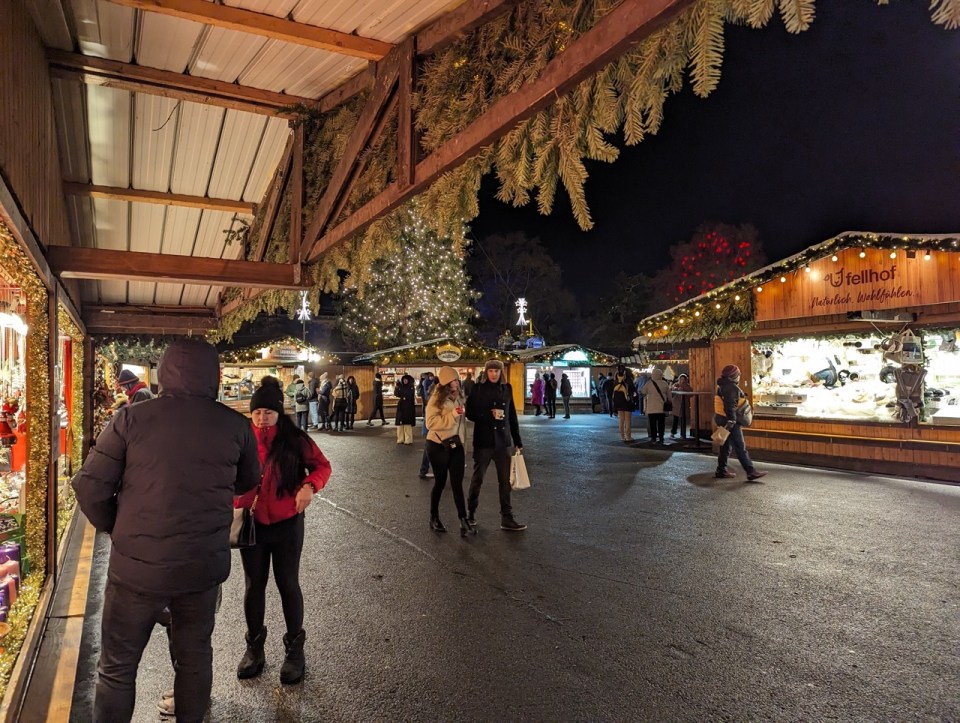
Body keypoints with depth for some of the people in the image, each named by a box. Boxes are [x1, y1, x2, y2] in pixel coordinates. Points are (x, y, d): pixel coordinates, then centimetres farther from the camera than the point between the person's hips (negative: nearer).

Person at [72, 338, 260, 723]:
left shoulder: (132, 418, -9)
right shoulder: (235, 425, -6)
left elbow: (89, 486, -7)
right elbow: (247, 482, 8)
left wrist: (115, 527, 10)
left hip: (137, 564, -1)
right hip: (203, 565, 2)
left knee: (118, 668, 17)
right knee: (195, 657, 21)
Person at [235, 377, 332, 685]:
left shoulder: (295, 440, -10)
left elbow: (322, 465, -2)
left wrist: (310, 486, -21)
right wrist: (234, 510, -7)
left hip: (287, 523, -2)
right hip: (251, 523, 2)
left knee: (288, 584, 9)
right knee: (254, 585, 15)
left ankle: (295, 647, 25)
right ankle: (254, 645, 34)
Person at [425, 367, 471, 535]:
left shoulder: (458, 397, 8)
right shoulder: (436, 399, -11)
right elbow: (431, 423, -21)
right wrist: (452, 414, -27)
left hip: (455, 444, 5)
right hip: (438, 446, -5)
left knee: (457, 483, -2)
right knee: (440, 482, 6)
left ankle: (463, 520, -3)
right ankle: (434, 518, 24)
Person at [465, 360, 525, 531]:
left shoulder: (507, 389, 5)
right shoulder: (478, 389, -5)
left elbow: (512, 415, 8)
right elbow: (470, 414, -5)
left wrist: (518, 440, 8)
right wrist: (490, 414, -18)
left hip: (503, 440, 3)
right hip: (483, 440, -3)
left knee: (505, 480, 3)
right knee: (477, 478, 9)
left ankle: (507, 518, 10)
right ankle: (471, 512, 25)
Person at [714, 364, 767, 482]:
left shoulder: (723, 386, 15)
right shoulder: (732, 388, -17)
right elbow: (730, 406, -25)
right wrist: (731, 421, -28)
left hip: (722, 419, 10)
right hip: (729, 420, -10)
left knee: (725, 446, 15)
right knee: (740, 447, -8)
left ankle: (721, 471, 19)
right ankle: (751, 472, -6)